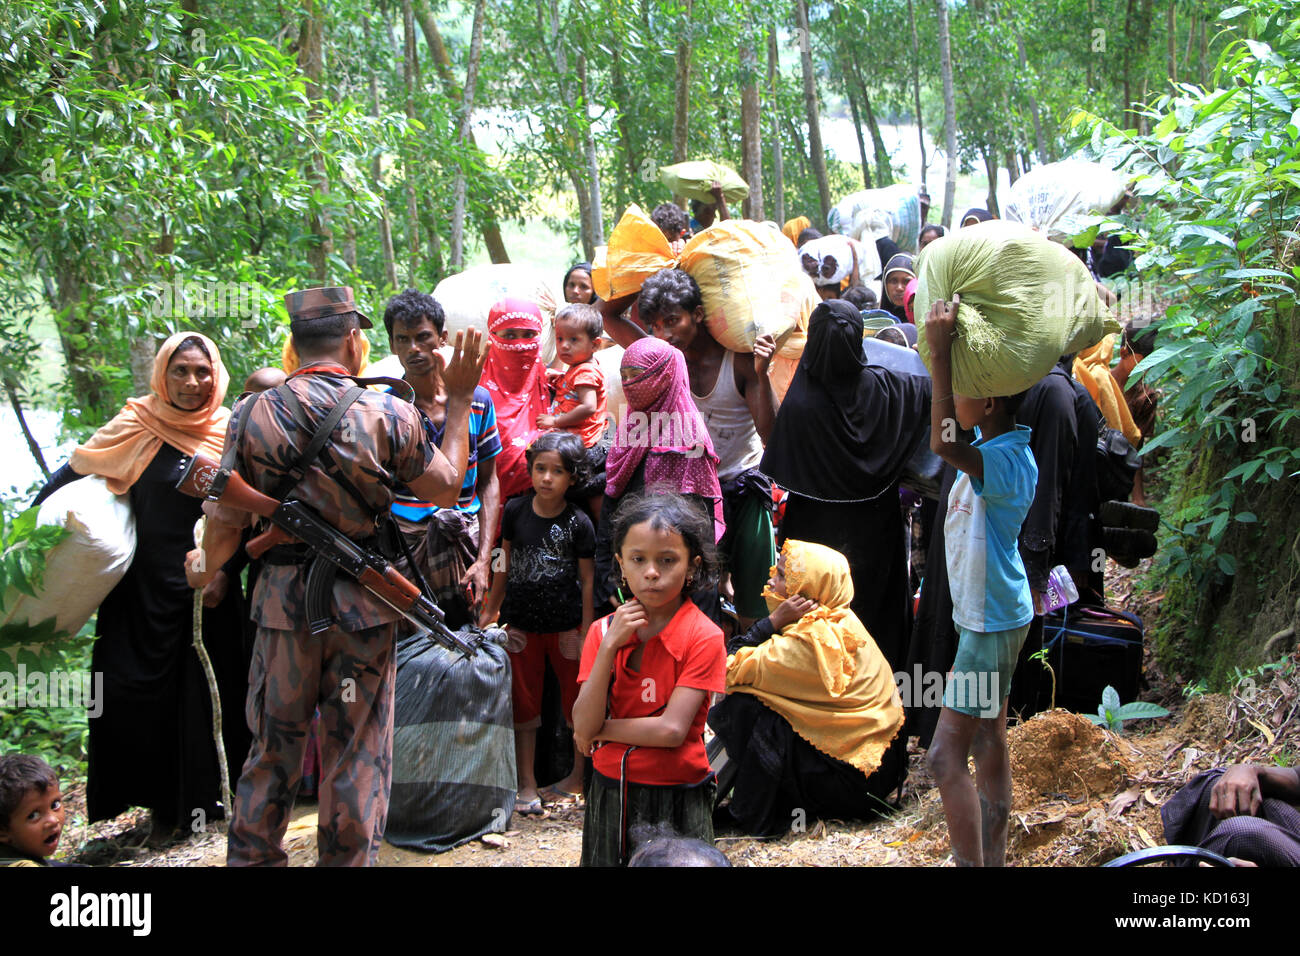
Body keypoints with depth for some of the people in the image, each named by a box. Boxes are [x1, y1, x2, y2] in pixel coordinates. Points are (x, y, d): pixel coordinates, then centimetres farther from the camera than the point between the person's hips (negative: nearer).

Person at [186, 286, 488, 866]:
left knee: (274, 742, 16)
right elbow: (446, 488, 2)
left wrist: (204, 567, 20)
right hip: (365, 601, -2)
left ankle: (251, 858, 26)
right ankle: (348, 860, 18)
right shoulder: (388, 414, -10)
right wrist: (459, 400, 9)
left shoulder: (251, 415, -5)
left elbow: (226, 521, -1)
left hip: (284, 599, 2)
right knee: (357, 748, 10)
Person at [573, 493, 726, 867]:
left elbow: (672, 730, -19)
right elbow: (583, 726, -9)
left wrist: (601, 730, -9)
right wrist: (609, 647, -17)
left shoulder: (703, 637, -12)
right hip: (609, 792, 4)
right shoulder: (604, 631, 0)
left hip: (676, 797, -4)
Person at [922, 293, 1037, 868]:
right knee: (989, 743, 18)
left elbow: (944, 444, -44)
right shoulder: (993, 448, 3)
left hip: (993, 622, -10)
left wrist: (940, 354, -42)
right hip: (991, 616, 10)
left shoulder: (1009, 462, -26)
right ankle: (992, 859, 28)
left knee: (946, 756, -11)